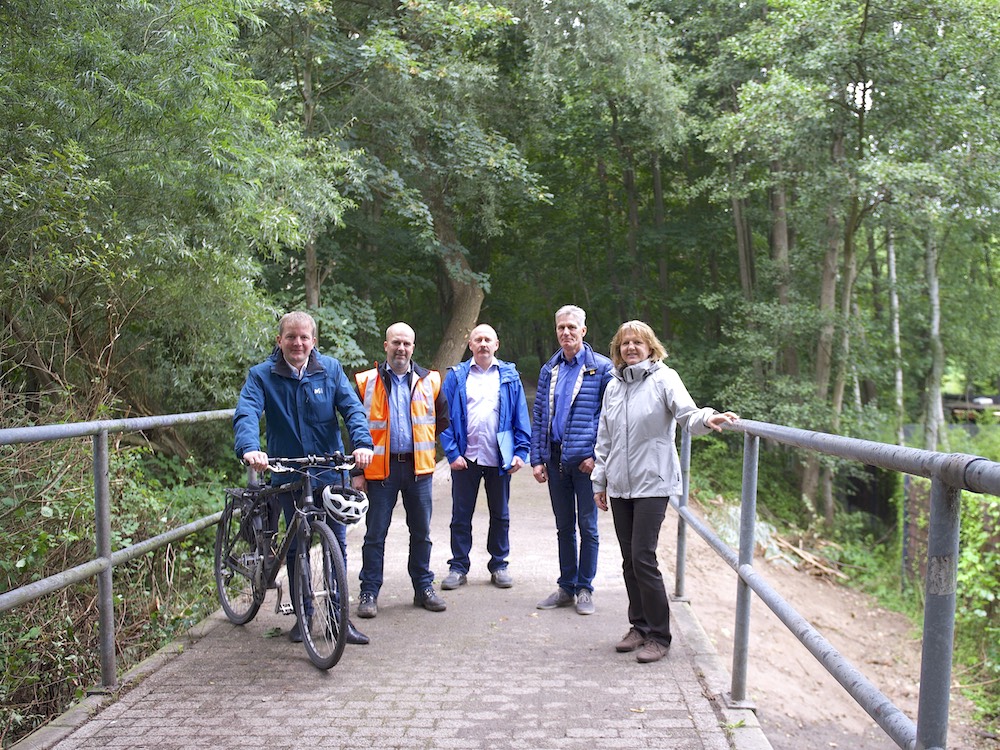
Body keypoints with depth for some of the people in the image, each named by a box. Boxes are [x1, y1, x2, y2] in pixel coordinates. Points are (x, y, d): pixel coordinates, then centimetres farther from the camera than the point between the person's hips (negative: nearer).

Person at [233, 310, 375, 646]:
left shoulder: (330, 369, 1)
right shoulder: (262, 375, -3)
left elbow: (352, 408, -7)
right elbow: (246, 414, -18)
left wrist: (363, 442, -26)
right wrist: (249, 448, -38)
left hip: (330, 471, 1)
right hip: (288, 474, -1)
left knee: (337, 544, 5)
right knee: (296, 546, 10)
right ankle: (302, 615, 24)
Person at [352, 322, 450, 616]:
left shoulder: (429, 381, 7)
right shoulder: (367, 382, 2)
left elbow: (443, 421, 16)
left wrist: (440, 455, 10)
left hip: (419, 466, 2)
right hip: (381, 467, -2)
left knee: (421, 532, 10)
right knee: (375, 534, 3)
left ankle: (424, 588, 22)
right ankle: (369, 593, 13)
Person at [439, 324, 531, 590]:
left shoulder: (509, 376, 6)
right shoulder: (456, 376, 3)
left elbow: (521, 416, 4)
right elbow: (445, 417, -1)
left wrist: (521, 451, -5)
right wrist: (452, 453, -10)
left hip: (499, 458, 1)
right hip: (466, 457, -1)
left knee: (500, 515, 11)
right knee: (461, 515, 6)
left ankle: (499, 565, 24)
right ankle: (458, 567, 17)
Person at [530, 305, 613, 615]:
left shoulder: (601, 368, -3)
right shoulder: (549, 370, 11)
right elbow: (538, 416, 11)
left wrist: (596, 455, -13)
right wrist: (537, 458, 3)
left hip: (585, 459, -4)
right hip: (555, 458, 5)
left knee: (588, 526, 5)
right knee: (564, 527, 13)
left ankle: (585, 589, 16)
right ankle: (566, 587, 24)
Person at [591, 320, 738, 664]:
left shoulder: (663, 378, -3)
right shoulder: (614, 387, 13)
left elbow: (686, 413, -17)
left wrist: (707, 419, -39)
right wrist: (600, 481, 16)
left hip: (652, 483, -6)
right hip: (620, 486, 6)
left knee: (643, 557, -9)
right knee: (629, 560, 10)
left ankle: (659, 635, 4)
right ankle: (640, 626, 24)